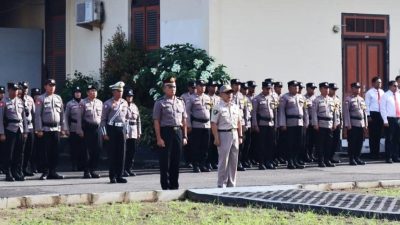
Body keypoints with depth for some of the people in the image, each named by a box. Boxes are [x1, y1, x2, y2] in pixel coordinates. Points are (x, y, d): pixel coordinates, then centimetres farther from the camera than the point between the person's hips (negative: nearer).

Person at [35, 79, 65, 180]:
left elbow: (62, 114, 15)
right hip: (45, 129, -4)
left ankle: (53, 172, 13)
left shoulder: (58, 98, 12)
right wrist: (38, 129, -11)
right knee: (45, 151, -2)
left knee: (55, 151, 6)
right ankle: (45, 172, 3)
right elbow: (37, 115, -5)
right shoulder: (41, 99, -2)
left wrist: (63, 128, 11)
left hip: (56, 129, 4)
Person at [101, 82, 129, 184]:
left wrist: (125, 131, 14)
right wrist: (104, 133, -9)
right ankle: (112, 177, 5)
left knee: (121, 154, 4)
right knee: (112, 154, 0)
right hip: (111, 129, -4)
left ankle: (119, 176, 11)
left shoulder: (124, 103, 10)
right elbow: (103, 119, -3)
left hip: (121, 129, 4)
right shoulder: (108, 104, -4)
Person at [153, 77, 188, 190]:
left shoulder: (180, 102, 13)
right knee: (165, 162, -1)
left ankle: (174, 185, 18)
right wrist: (159, 138, -13)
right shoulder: (160, 103, -1)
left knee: (176, 161, 9)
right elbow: (156, 121, -6)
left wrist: (185, 136, 9)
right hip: (166, 132, -5)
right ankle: (165, 186, 6)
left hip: (178, 132, 5)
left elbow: (184, 120, 15)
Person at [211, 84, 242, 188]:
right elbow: (214, 124, -10)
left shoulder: (235, 107, 12)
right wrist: (216, 138, -15)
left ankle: (231, 183, 17)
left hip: (234, 134, 6)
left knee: (234, 161, 9)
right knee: (223, 160, -4)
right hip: (224, 134, -6)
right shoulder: (218, 108, -7)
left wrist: (240, 136, 12)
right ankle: (221, 184, 3)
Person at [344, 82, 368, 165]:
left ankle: (357, 158, 17)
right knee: (352, 142, -2)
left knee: (360, 142, 8)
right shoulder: (348, 99, -5)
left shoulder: (362, 99, 15)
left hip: (361, 124, 6)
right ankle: (351, 159, 3)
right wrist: (348, 125, -15)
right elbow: (346, 112, -10)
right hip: (353, 124, -6)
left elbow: (365, 112, 17)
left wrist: (366, 124, 13)